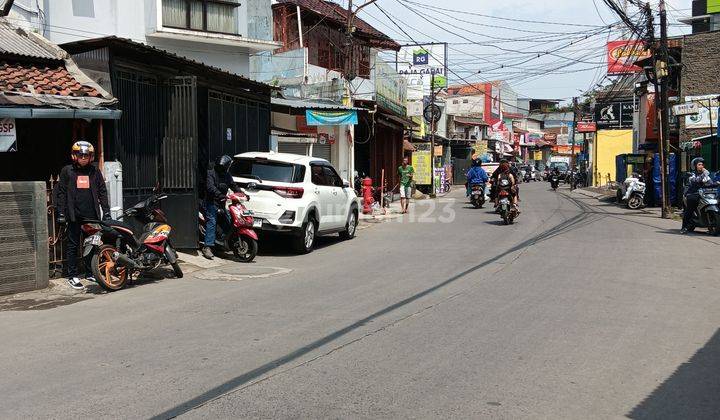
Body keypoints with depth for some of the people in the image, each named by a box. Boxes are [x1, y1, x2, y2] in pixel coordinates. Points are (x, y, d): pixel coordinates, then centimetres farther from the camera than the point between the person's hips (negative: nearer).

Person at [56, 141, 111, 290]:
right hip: (74, 216, -2)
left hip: (92, 215, 2)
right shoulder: (67, 171, 5)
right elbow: (61, 193, 3)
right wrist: (61, 213, -3)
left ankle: (90, 273, 17)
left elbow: (102, 192, 11)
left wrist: (106, 212, 5)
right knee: (73, 245, 1)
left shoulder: (95, 172, 10)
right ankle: (72, 276, 5)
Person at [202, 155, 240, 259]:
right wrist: (220, 195, -36)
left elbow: (234, 186, 22)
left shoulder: (227, 175, 16)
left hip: (221, 203, 8)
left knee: (228, 221, 1)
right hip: (211, 202, -8)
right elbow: (210, 187, -22)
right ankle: (207, 247, -24)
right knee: (211, 222, -18)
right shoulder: (211, 173, -8)